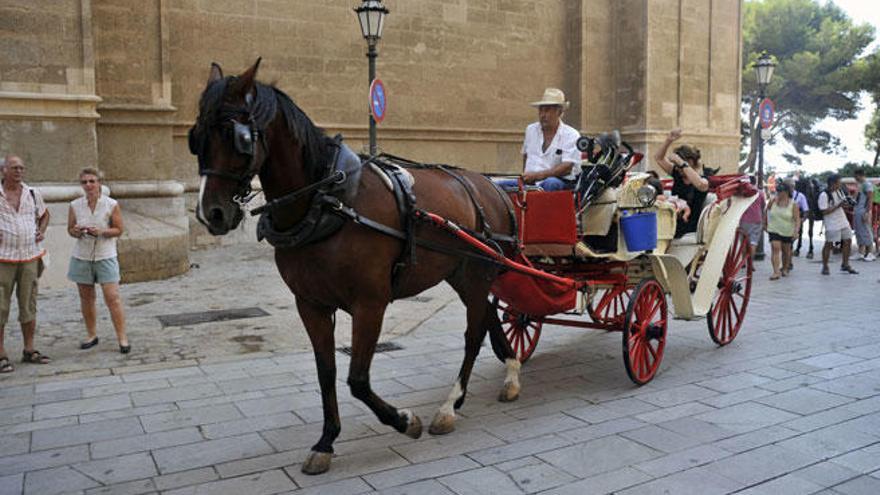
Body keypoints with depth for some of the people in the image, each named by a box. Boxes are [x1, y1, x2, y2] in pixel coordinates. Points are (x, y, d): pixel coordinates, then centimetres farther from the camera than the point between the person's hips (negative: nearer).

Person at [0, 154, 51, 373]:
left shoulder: (32, 194, 8)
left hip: (30, 257, 4)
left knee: (29, 305, 9)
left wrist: (41, 231, 7)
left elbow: (44, 214, 26)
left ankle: (29, 351, 18)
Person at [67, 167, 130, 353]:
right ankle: (92, 335, 24)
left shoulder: (111, 205, -4)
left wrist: (101, 231, -20)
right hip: (82, 256, 3)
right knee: (86, 298, 10)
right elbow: (70, 229, 11)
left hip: (105, 256, -3)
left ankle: (122, 338, -3)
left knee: (113, 297, -8)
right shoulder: (75, 205, 3)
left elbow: (118, 230, -2)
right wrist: (75, 231, -12)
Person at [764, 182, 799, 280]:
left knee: (786, 251, 15)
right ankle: (776, 272, -22)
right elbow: (766, 212, 14)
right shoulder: (772, 201, -3)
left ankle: (785, 268, 38)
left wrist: (796, 231, -23)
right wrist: (765, 224, 19)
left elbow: (797, 219, -12)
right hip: (774, 230, 0)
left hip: (787, 232, 0)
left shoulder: (793, 204, -8)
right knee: (775, 248, -16)